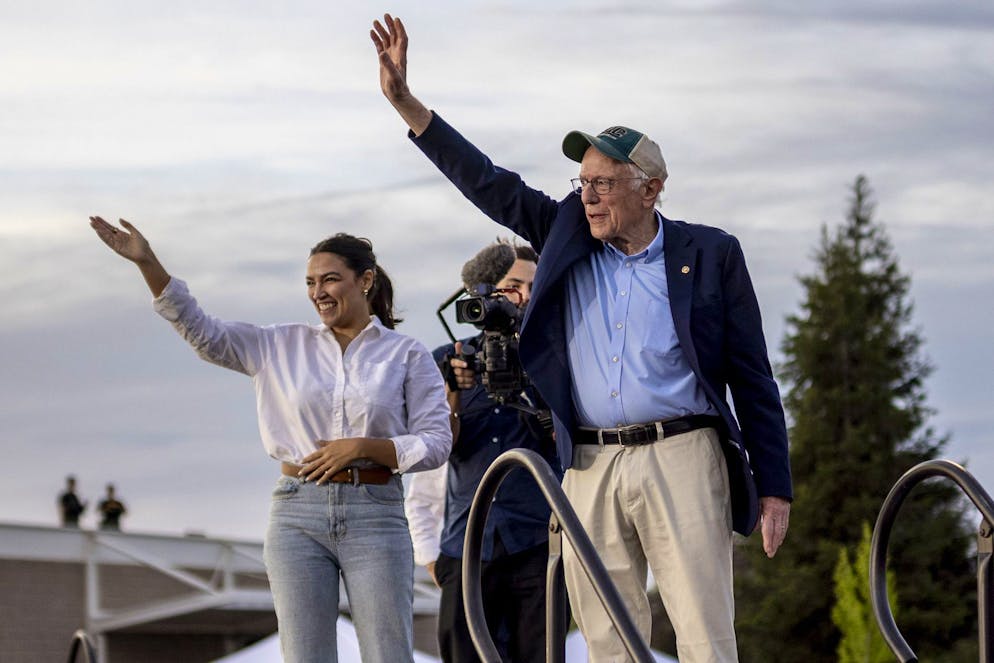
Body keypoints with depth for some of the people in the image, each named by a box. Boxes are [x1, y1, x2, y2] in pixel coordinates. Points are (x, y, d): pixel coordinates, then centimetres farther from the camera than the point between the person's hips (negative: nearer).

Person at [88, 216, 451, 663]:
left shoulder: (408, 356, 5)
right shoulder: (284, 347, 10)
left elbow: (435, 443, 0)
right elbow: (203, 332, 4)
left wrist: (361, 446, -13)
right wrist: (147, 263, -5)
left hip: (376, 517, -2)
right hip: (298, 514, 2)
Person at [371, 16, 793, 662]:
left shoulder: (710, 255, 4)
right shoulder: (567, 237, 13)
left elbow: (753, 378, 4)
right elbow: (490, 185, 13)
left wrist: (774, 487, -1)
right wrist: (404, 100, 6)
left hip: (681, 459, -4)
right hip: (591, 468, 4)